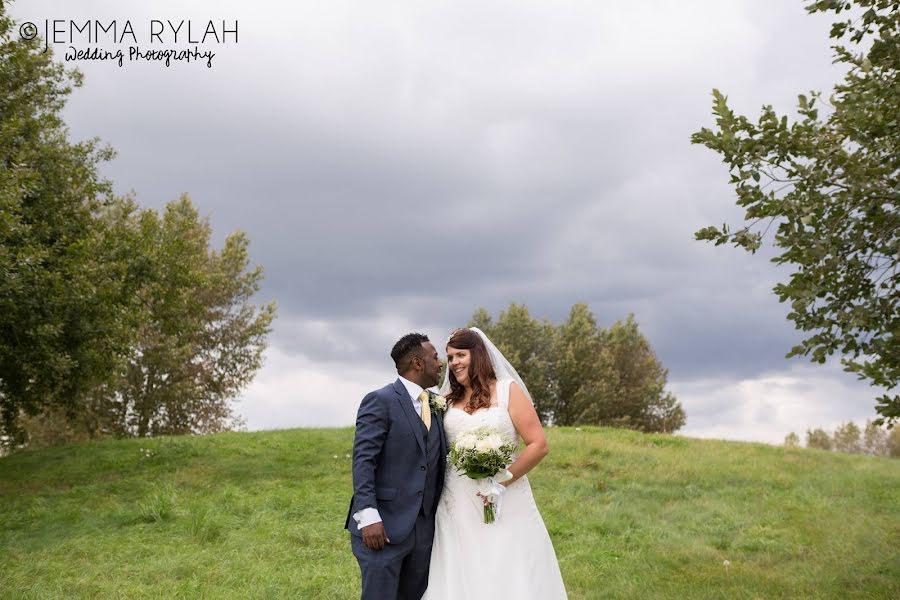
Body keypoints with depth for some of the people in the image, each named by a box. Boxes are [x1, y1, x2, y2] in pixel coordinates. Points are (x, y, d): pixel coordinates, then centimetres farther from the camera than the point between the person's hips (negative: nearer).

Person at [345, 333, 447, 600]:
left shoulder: (436, 405, 15)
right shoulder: (380, 401, -7)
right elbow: (363, 461, -13)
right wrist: (368, 517, -21)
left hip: (425, 528, 7)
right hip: (384, 525, -7)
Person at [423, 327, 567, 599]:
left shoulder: (507, 390, 0)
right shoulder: (449, 400, 13)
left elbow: (539, 445, -7)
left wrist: (502, 482, -12)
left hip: (503, 505, -4)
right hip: (457, 508, 4)